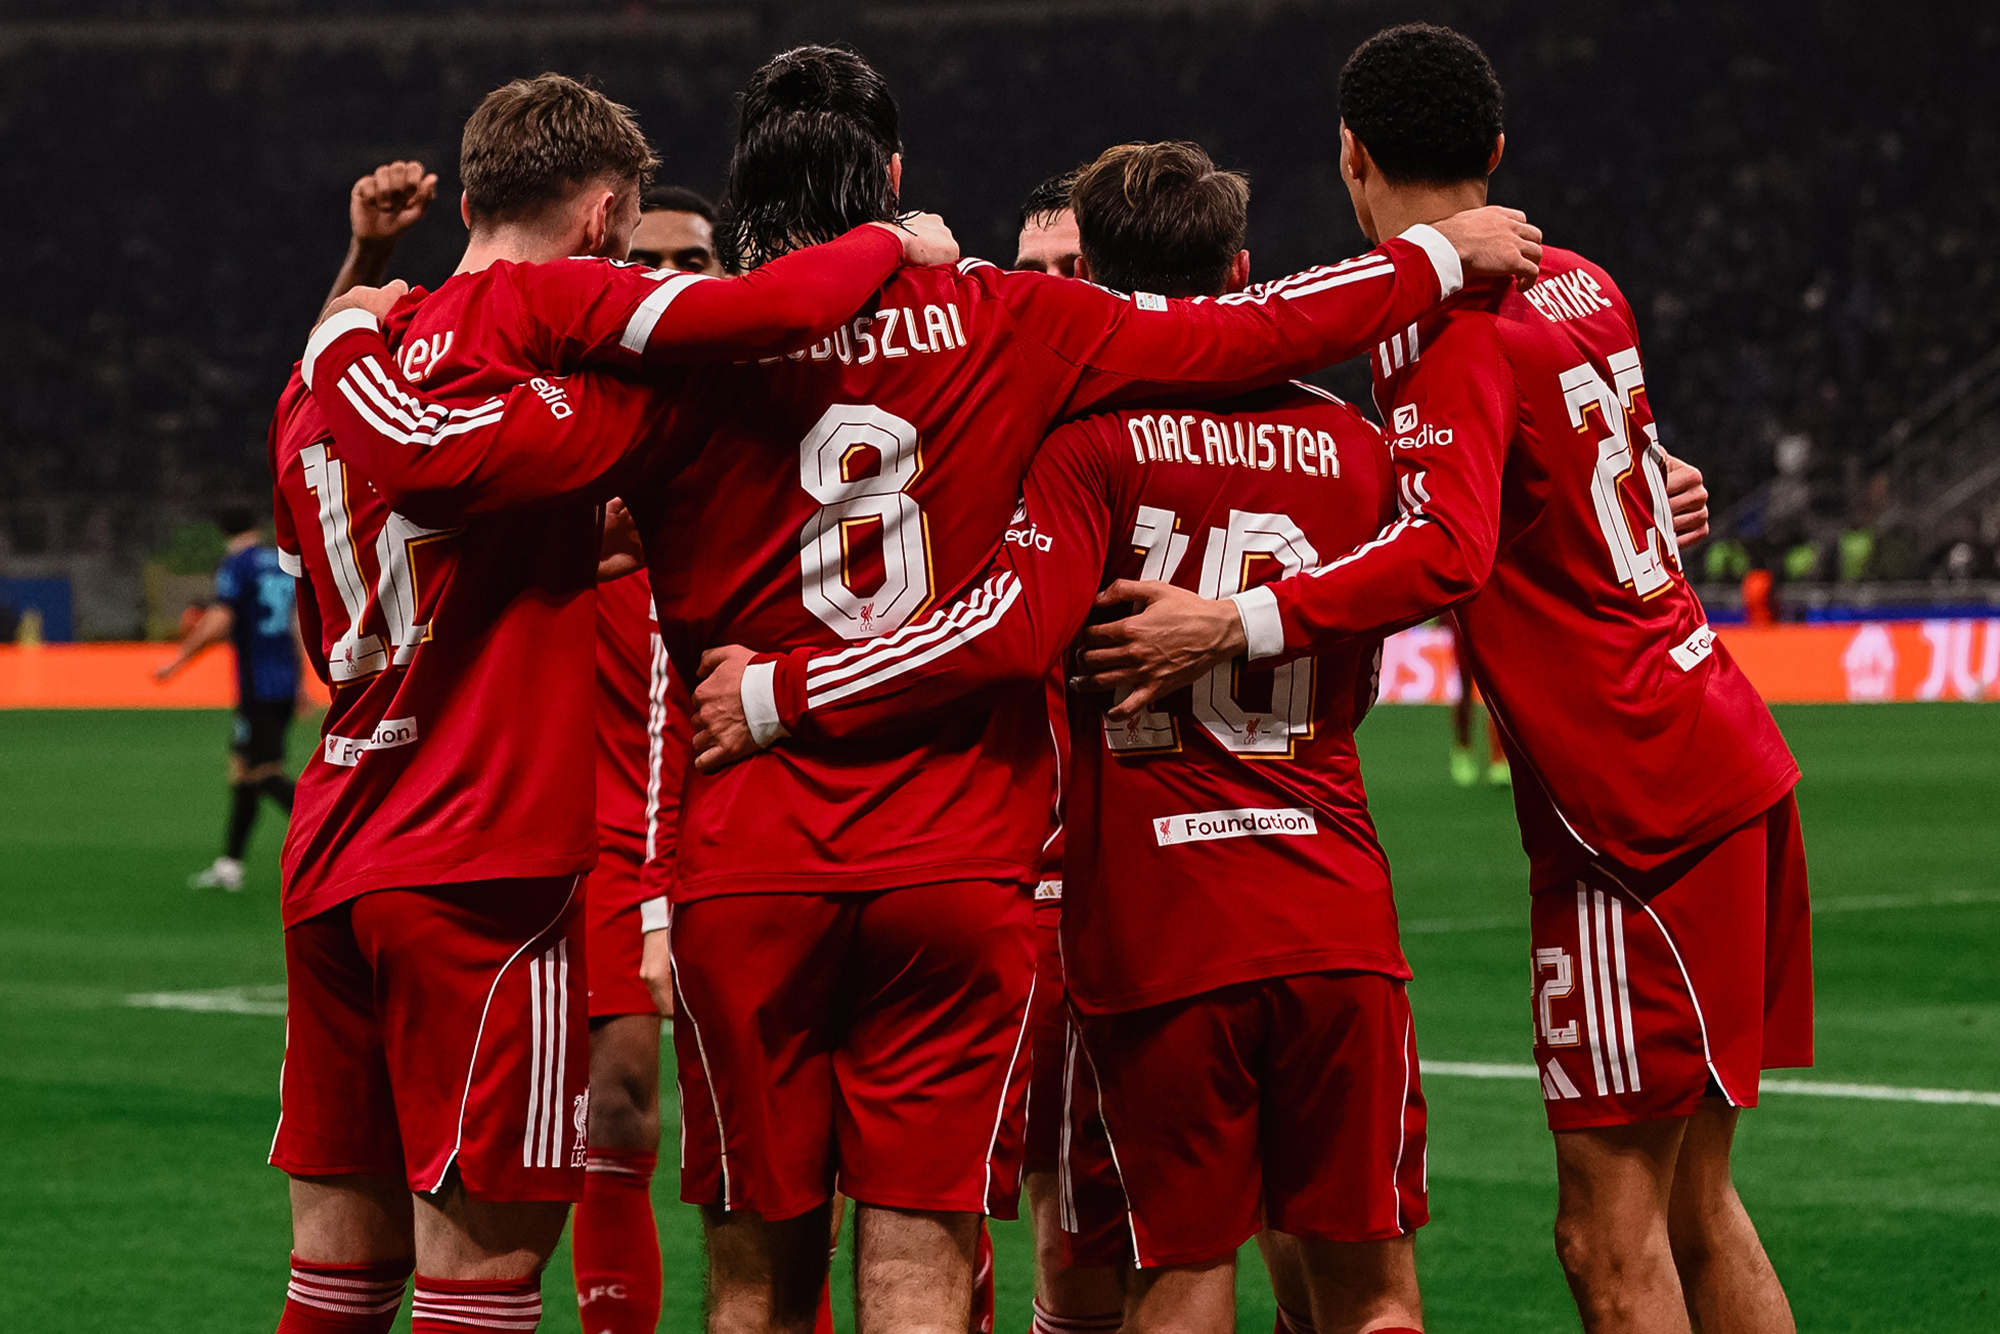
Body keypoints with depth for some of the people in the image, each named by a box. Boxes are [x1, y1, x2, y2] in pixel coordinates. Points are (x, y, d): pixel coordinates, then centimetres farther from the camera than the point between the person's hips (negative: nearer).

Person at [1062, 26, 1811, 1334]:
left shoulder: (1451, 332, -14)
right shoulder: (1582, 290, 12)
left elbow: (1445, 555, -28)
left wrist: (1240, 624, -31)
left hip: (1637, 809, -9)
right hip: (1726, 768, 9)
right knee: (1692, 1208, 13)